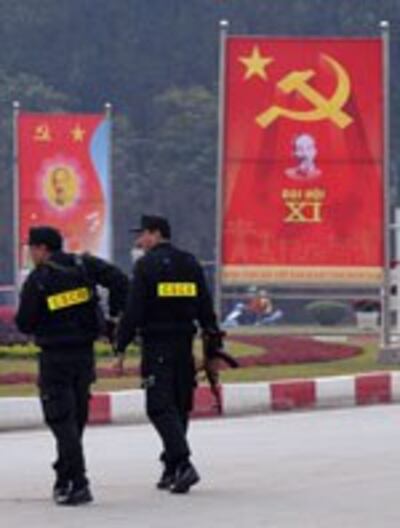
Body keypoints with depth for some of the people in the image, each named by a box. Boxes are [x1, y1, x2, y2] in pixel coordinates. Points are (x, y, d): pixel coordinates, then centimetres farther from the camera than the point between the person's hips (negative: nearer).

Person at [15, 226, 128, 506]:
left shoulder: (37, 280, -10)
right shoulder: (84, 265, 2)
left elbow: (25, 324, -7)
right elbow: (120, 281, -6)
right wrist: (115, 313, 4)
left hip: (55, 357, -5)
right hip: (85, 353, 5)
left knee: (61, 418, -2)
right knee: (77, 416, 15)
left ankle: (78, 483, -12)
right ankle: (66, 478, 24)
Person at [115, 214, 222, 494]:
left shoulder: (146, 265, -7)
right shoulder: (190, 263, 11)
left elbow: (133, 311, -12)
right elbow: (206, 310, 11)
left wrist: (121, 348, -8)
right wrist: (212, 352, 15)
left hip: (156, 345, -6)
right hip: (185, 344, 6)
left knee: (160, 406, -6)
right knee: (180, 406, 13)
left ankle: (183, 463, -21)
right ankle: (172, 470, 18)